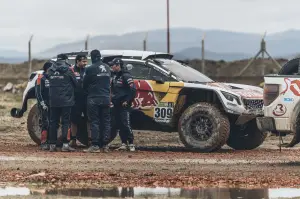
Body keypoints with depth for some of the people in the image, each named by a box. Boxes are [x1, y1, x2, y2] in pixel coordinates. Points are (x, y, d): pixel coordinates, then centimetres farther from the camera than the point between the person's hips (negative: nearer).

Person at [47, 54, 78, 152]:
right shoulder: (68, 70, -7)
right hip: (66, 100, -4)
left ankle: (52, 145, 7)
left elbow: (50, 83, 11)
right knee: (65, 122, -1)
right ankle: (65, 145, -7)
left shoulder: (50, 70, 4)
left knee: (53, 122, 8)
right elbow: (75, 83, -1)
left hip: (53, 100, 4)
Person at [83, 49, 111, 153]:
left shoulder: (90, 69, -11)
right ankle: (105, 145, 9)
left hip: (94, 99, -5)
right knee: (106, 122, 9)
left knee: (94, 122, -3)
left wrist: (88, 91, 18)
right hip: (106, 98, 5)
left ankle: (95, 146, -9)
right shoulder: (107, 68, 7)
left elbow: (85, 84, -1)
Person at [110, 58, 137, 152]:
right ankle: (124, 144, 11)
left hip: (124, 105, -9)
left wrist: (127, 101, -17)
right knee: (120, 124, 8)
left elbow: (133, 89, -16)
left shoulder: (125, 75, -11)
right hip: (117, 104, 9)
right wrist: (113, 99, 13)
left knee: (126, 123, -13)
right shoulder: (116, 76, 16)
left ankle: (131, 144, -11)